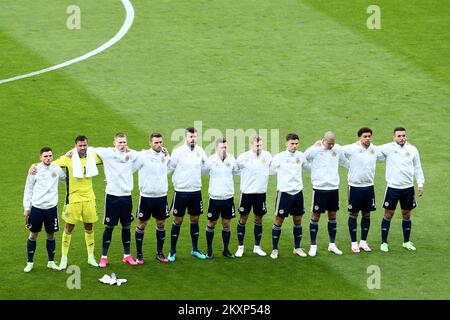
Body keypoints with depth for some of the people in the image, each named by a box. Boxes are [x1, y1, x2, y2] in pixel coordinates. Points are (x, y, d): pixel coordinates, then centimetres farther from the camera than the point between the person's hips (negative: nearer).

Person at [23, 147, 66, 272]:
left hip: (51, 207, 2)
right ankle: (30, 263, 15)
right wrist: (26, 208, 0)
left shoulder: (56, 169, 0)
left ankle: (51, 262, 21)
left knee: (51, 235, 9)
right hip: (36, 207, -2)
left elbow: (65, 178, 23)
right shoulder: (35, 169, -6)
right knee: (33, 234, 5)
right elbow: (28, 189, 1)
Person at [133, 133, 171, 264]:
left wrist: (167, 155, 5)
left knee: (161, 224, 10)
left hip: (162, 196, 4)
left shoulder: (165, 155, 4)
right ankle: (139, 254, 12)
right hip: (146, 196, -4)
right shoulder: (143, 155, -11)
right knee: (142, 224, 4)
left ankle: (160, 253, 21)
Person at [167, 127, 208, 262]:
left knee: (195, 220, 13)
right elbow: (169, 167, -11)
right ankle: (172, 251, 12)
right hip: (181, 191, -4)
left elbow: (206, 166, 12)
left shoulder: (200, 151, 3)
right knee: (177, 221, 3)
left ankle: (195, 249, 25)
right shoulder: (178, 151, -11)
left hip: (196, 191, 4)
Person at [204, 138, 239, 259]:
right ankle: (209, 250, 16)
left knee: (226, 223, 10)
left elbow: (236, 171, 13)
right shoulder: (211, 160, -11)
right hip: (215, 197, -3)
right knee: (211, 223, 5)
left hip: (228, 197, 3)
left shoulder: (231, 159, -1)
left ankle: (226, 250, 20)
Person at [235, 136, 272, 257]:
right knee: (243, 219, 4)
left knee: (259, 219, 11)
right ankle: (240, 247, 14)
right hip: (247, 192, -3)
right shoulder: (244, 157, -12)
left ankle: (257, 247, 22)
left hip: (261, 192, 3)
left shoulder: (267, 155, -2)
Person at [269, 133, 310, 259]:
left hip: (298, 191, 4)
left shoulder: (300, 156, 3)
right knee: (279, 220, 0)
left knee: (298, 219, 11)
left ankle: (297, 248, 23)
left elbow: (308, 167, 18)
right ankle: (274, 249, 7)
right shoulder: (279, 157, -8)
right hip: (284, 192, -4)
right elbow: (271, 170, -3)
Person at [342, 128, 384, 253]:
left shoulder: (375, 149, 0)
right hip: (355, 186, -4)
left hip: (369, 186, 4)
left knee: (366, 214, 11)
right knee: (353, 214, 4)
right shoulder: (351, 149, -12)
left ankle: (363, 242, 22)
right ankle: (354, 243, 14)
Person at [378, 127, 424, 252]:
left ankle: (406, 242, 23)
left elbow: (418, 168, 9)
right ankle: (384, 242, 10)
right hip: (393, 187, -3)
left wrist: (420, 184, 5)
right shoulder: (388, 148, -7)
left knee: (406, 214, 11)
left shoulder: (412, 149, 3)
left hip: (408, 188, 3)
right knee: (388, 214, 2)